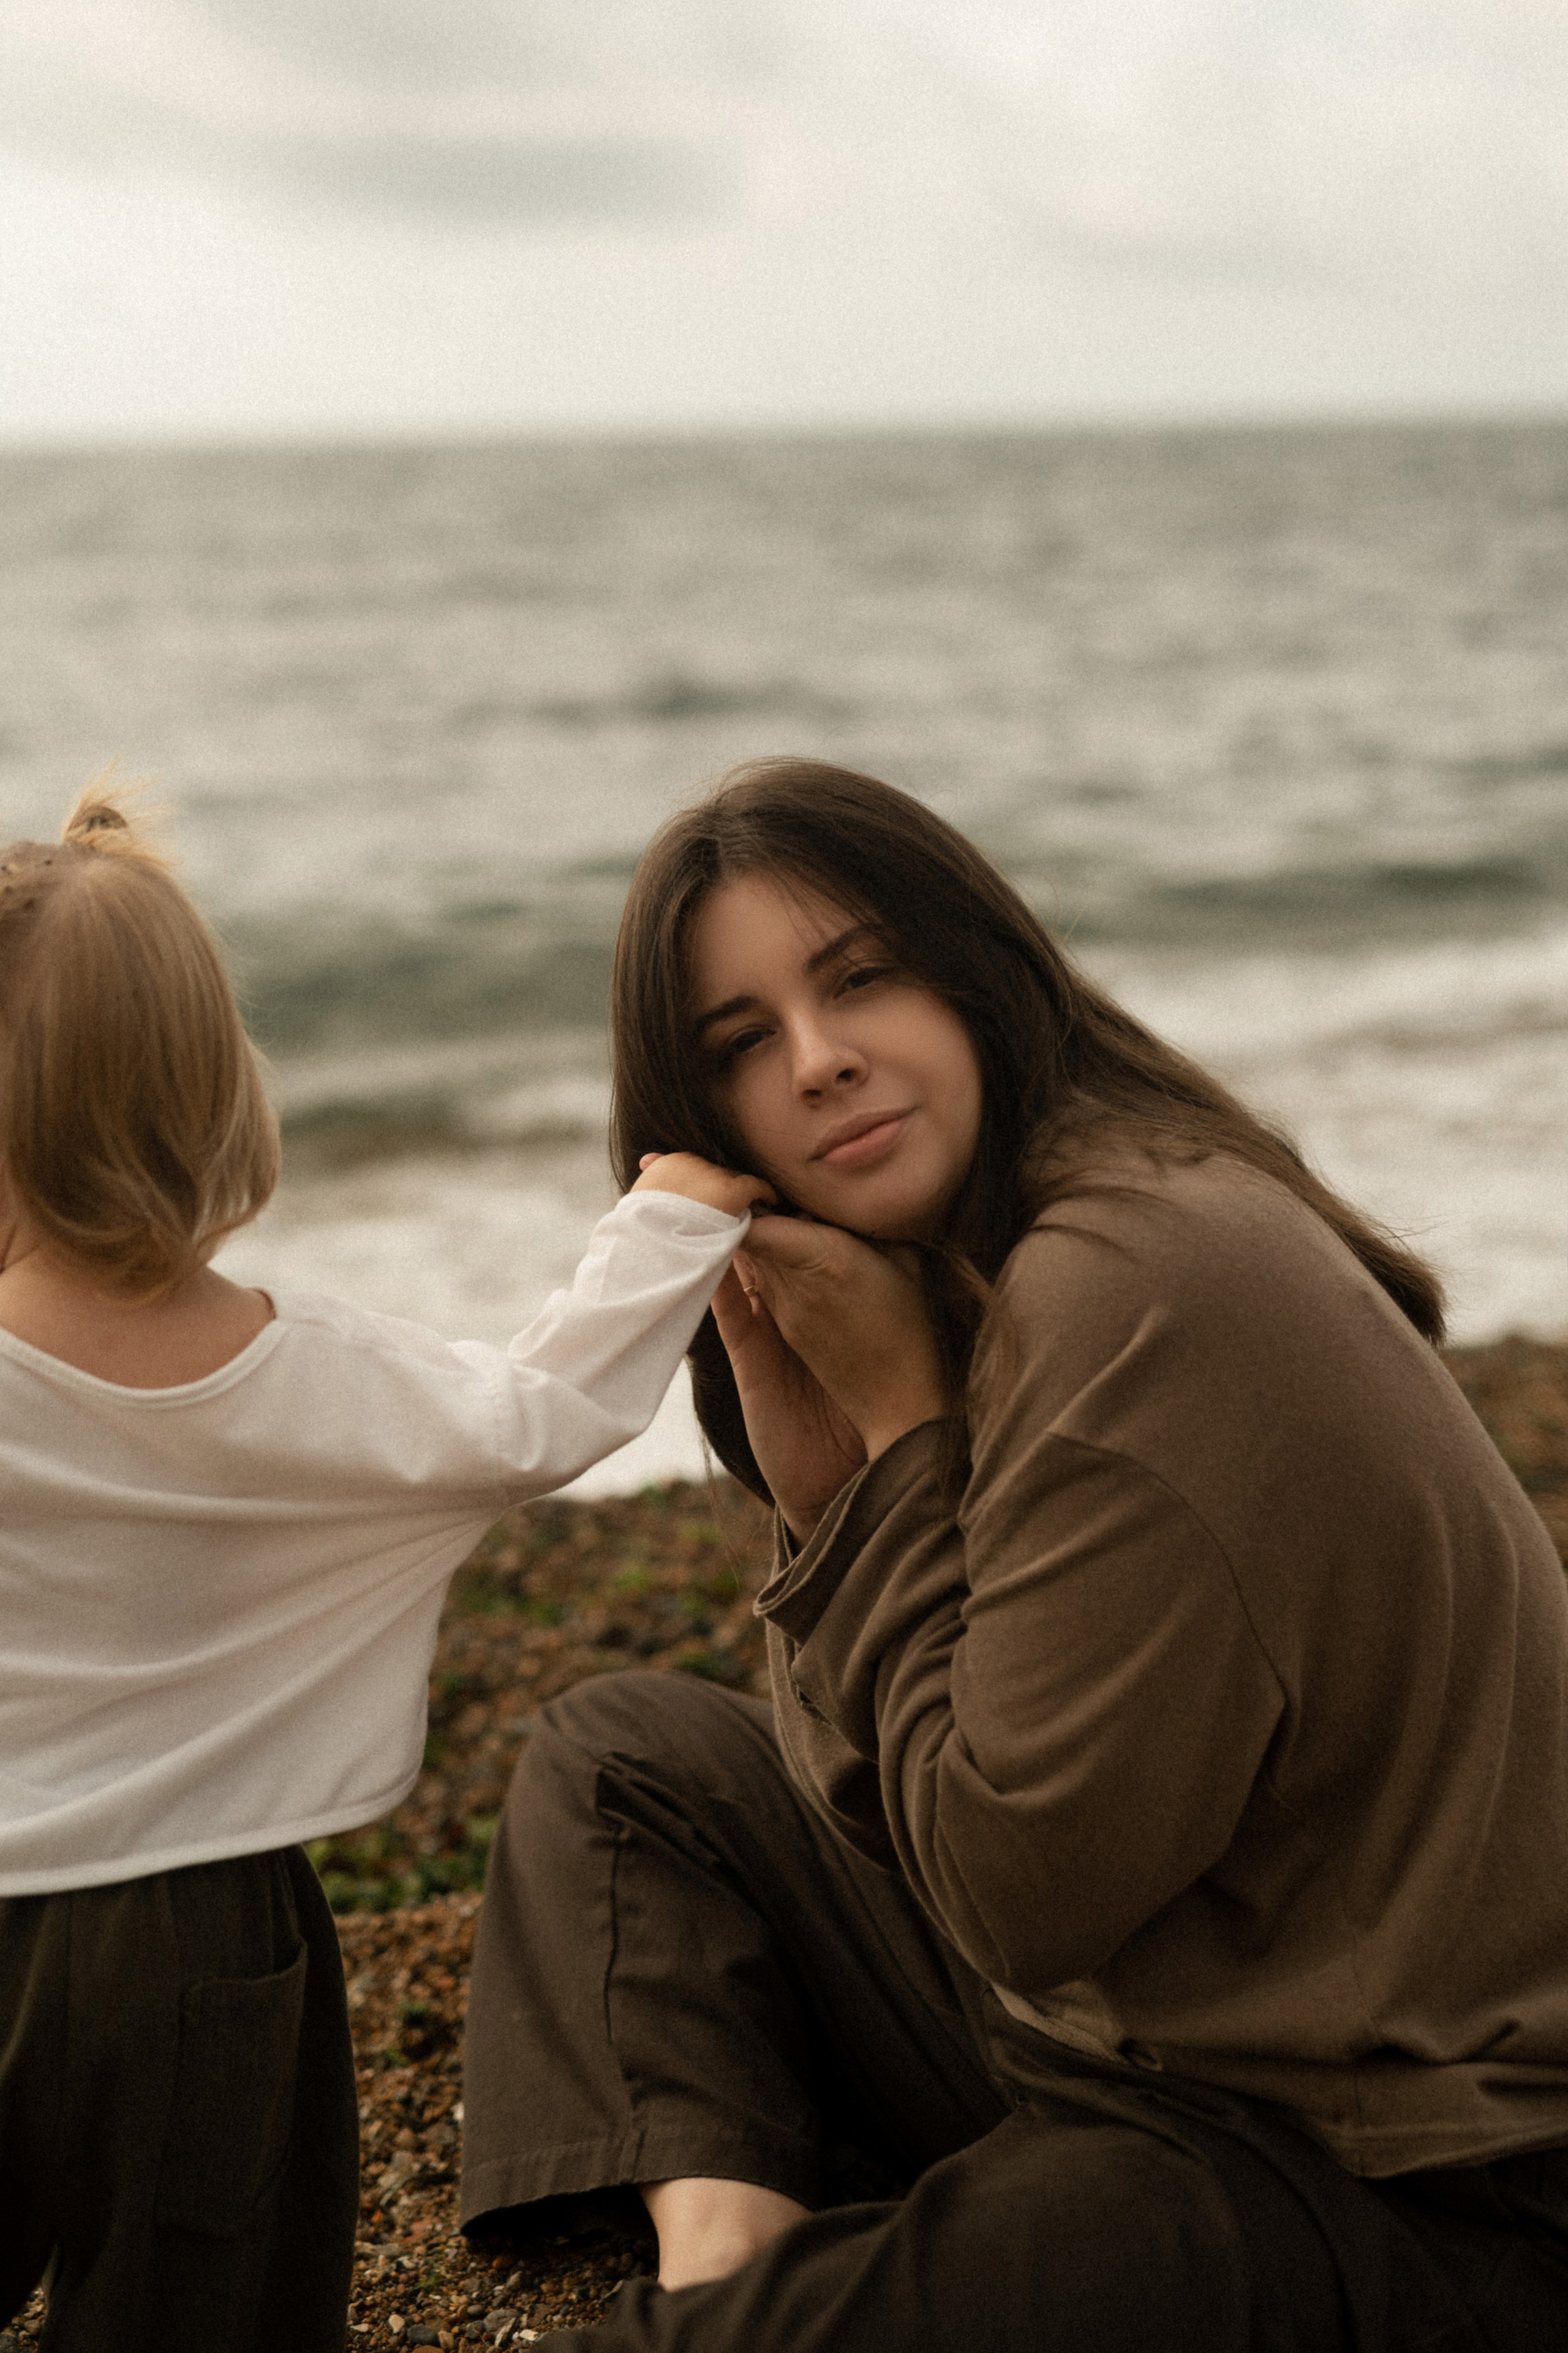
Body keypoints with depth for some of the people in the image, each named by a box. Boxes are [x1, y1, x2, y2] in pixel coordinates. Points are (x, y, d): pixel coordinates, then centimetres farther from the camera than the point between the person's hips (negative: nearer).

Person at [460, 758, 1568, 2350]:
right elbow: (878, 1806, 6)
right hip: (1120, 2034, 10)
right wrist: (824, 1476, -9)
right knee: (622, 1756, 14)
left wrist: (901, 1421, -16)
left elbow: (1022, 1889, -20)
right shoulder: (973, 1268, 6)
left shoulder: (1143, 1288, -24)